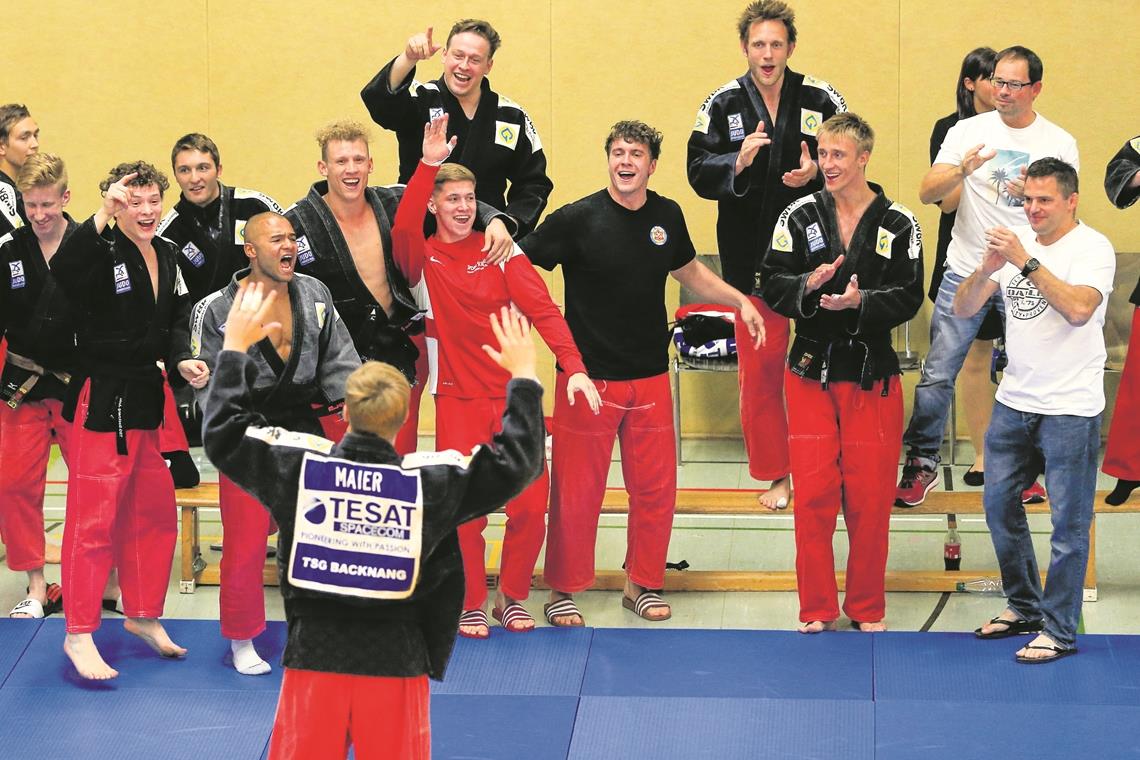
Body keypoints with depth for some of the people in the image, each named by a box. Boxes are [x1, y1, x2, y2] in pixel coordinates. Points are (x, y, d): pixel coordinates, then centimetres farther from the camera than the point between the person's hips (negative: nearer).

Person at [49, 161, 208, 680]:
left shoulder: (166, 255, 8)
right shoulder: (103, 253, -15)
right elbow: (63, 269, -38)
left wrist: (181, 360, -4)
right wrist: (104, 216, -41)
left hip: (147, 394, 8)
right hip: (102, 399, -8)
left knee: (153, 512, 17)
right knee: (94, 518, -7)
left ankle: (144, 616, 32)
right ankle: (78, 634, 1)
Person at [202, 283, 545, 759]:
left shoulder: (296, 467, -8)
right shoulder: (433, 482, -10)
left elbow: (222, 433, 6)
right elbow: (518, 461, 0)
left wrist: (235, 346, 16)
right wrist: (522, 374, 9)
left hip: (313, 657, 1)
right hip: (397, 661, -1)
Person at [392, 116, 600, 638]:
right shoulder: (422, 258, 2)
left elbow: (541, 308, -5)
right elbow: (403, 229, -22)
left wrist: (573, 366, -19)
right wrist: (428, 164, -30)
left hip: (513, 394, 1)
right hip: (457, 398, -1)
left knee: (530, 505, -4)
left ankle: (513, 595, 18)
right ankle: (470, 604, 14)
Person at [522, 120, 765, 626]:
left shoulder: (666, 216, 5)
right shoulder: (578, 219, -11)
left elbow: (689, 271, 23)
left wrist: (740, 301, 16)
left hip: (650, 376, 5)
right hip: (587, 375, -5)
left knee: (655, 487, 10)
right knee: (576, 490, 1)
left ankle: (643, 584, 26)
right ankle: (563, 591, 14)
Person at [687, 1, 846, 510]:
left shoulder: (822, 100, 1)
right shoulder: (722, 105, 3)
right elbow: (698, 173, 0)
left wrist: (816, 174, -15)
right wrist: (738, 162, -18)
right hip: (750, 253, 1)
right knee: (759, 364, 3)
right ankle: (775, 474, 14)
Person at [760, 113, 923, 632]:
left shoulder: (899, 224, 0)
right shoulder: (800, 217, 3)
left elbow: (909, 297, -4)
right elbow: (772, 285, 1)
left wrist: (859, 302, -20)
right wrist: (809, 285, -18)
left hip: (873, 373, -1)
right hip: (811, 370, 1)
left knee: (870, 498, 1)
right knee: (813, 494, -1)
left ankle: (867, 609, 15)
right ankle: (817, 609, 10)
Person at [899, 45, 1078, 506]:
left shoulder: (1059, 143, 3)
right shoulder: (968, 130, 1)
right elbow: (928, 193, -4)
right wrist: (962, 169, -24)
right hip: (967, 272, 0)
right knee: (938, 373, -3)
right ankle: (921, 464, 9)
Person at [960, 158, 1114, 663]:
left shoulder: (1092, 248, -10)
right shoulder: (1015, 242, 7)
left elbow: (1079, 309, -28)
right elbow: (963, 308, 3)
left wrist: (1026, 263, -29)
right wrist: (986, 271, -17)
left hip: (1069, 408, -7)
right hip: (1014, 401, 7)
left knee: (1068, 522, -2)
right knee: (999, 504, 14)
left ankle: (1059, 630, 6)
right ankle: (1024, 607, 30)